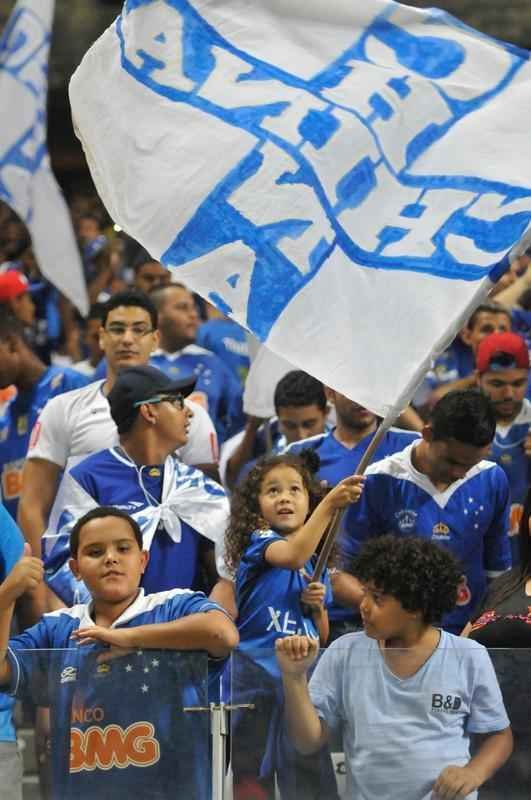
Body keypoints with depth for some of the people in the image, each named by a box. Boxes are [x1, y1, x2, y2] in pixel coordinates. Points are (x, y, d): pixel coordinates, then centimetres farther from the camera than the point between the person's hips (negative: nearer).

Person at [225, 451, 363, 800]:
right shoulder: (259, 541, -4)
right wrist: (329, 505, -38)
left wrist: (317, 606, -2)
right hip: (257, 676, -6)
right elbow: (293, 556, -29)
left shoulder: (316, 564, 14)